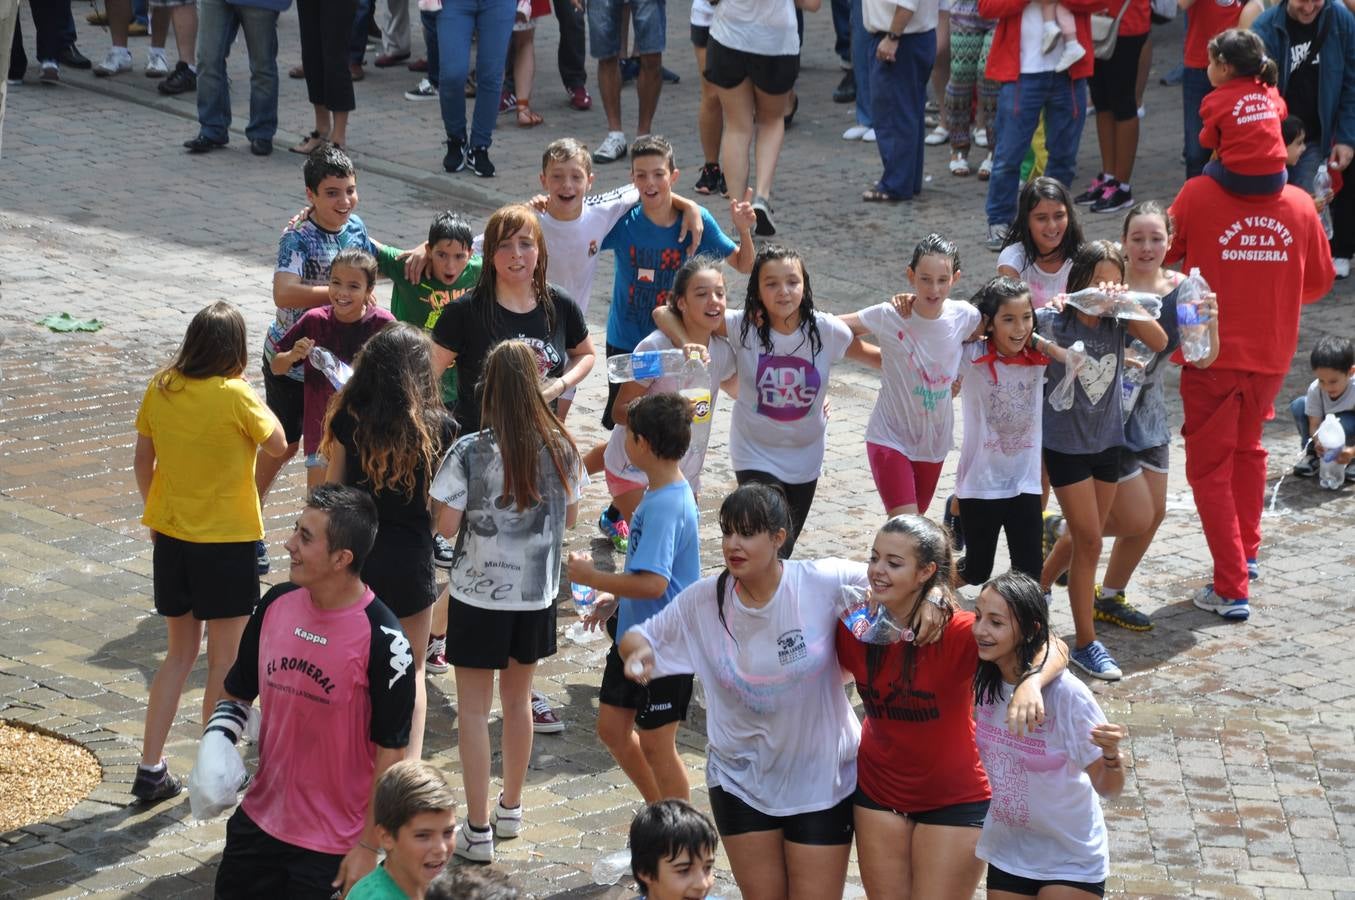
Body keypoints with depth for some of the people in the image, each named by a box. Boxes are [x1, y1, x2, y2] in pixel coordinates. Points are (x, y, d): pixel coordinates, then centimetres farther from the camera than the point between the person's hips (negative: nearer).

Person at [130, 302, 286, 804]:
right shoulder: (234, 396, -18)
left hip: (171, 538, 5)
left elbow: (142, 461, 5)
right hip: (226, 541, -5)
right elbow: (277, 445, -6)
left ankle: (150, 770, 15)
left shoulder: (161, 389, -3)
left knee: (180, 654, 17)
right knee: (224, 662, 9)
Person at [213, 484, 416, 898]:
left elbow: (391, 753, -15)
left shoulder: (383, 640, -20)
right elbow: (238, 692, 12)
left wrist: (368, 847, -12)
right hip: (259, 818, 6)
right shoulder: (277, 603, -3)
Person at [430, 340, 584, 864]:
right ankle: (510, 809, 36)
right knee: (518, 700, 21)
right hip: (536, 594, 4)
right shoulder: (561, 448, -7)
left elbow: (447, 526, -14)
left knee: (474, 709, 6)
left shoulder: (470, 452, -18)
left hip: (479, 595, -4)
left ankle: (478, 831, 9)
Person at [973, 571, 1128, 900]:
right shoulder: (982, 680, -13)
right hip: (1007, 855, 4)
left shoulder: (1066, 695, -26)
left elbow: (1108, 788, -18)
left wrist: (1112, 755, -40)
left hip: (1071, 860, -4)